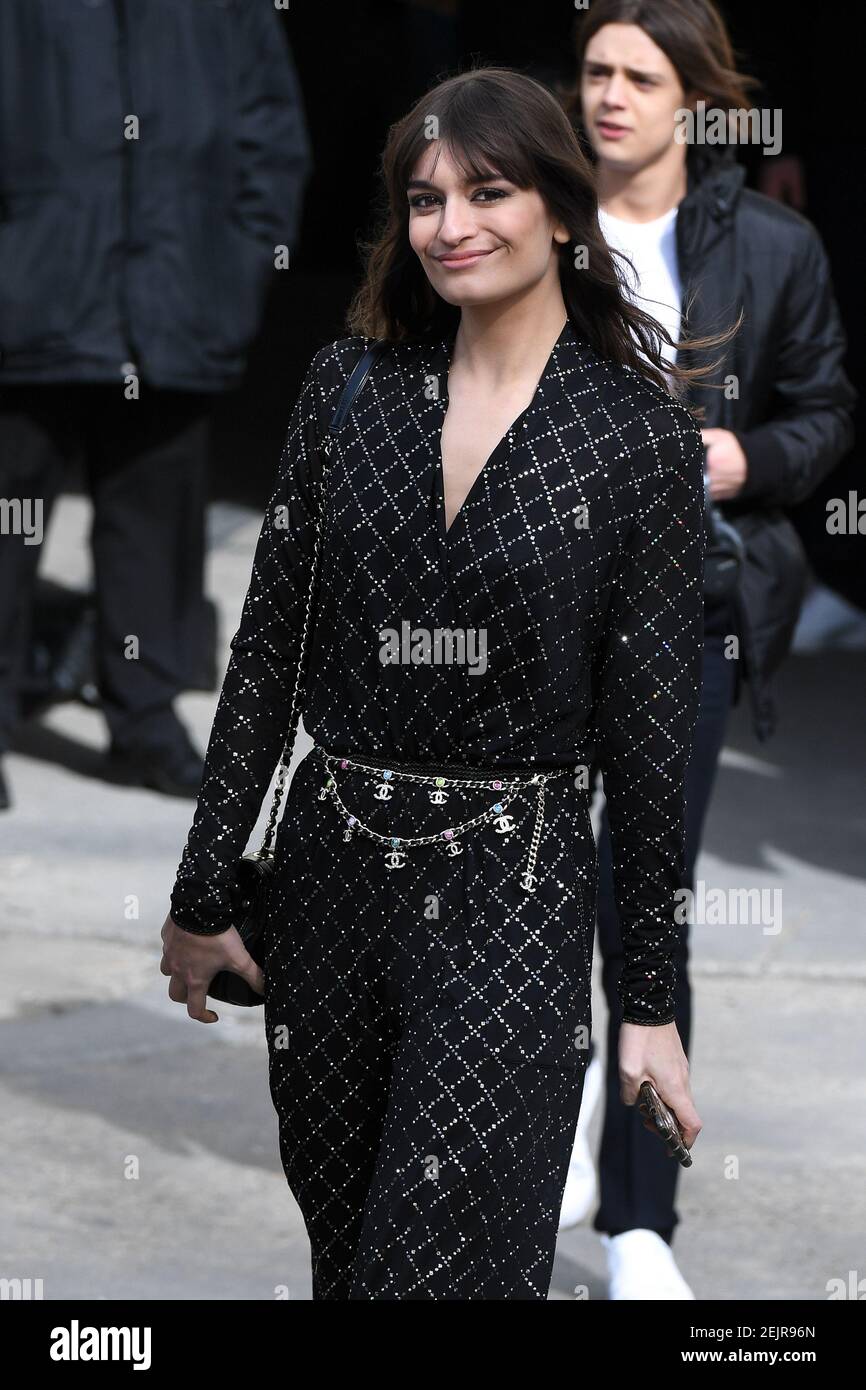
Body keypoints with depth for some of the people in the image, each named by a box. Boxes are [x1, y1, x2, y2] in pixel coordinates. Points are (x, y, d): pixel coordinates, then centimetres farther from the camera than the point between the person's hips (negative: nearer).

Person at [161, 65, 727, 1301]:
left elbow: (651, 721, -4)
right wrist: (204, 892, 5)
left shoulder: (638, 431, -6)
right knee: (336, 1227, 14)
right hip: (332, 861, 4)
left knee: (447, 1259, -9)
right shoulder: (350, 385, 3)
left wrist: (651, 1001, -2)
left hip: (516, 886, -4)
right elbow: (266, 646, 6)